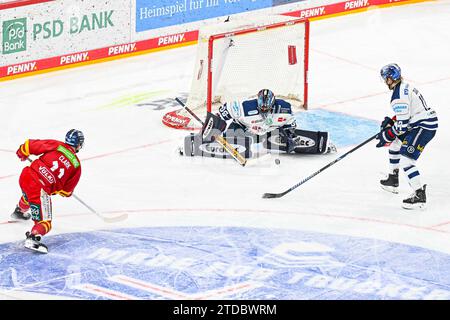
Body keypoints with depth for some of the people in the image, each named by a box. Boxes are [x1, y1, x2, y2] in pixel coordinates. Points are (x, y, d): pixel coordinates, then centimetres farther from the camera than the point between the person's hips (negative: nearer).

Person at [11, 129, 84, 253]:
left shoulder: (56, 145, 3)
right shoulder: (76, 166, -1)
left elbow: (30, 145, 3)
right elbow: (66, 190, 7)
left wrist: (22, 153, 24)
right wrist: (66, 193, 30)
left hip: (26, 175, 5)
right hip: (41, 190, -5)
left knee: (28, 195, 41)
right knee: (44, 222, 0)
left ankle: (19, 211, 71)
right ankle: (33, 237, -29)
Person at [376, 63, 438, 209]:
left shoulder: (398, 97, -23)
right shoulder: (404, 86, 9)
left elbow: (402, 125, -22)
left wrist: (387, 136, -9)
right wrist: (391, 121, 16)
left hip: (424, 127, -11)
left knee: (406, 161, -15)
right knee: (395, 144, 27)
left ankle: (419, 196, -16)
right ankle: (393, 181, 41)